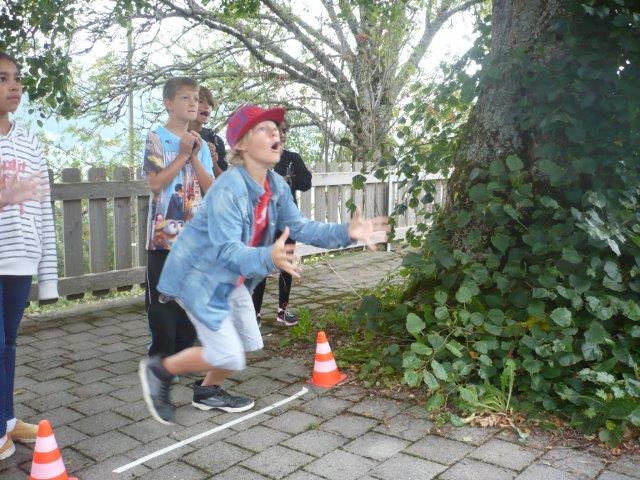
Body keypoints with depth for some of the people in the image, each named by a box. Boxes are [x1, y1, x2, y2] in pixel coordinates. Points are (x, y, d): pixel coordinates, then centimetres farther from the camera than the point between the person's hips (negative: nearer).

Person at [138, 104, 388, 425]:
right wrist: (269, 257, -52)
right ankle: (159, 370, 15)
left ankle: (207, 391, 39)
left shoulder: (277, 186, -5)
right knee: (228, 355, -8)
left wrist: (345, 232, -15)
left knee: (249, 343, 16)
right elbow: (226, 249, -34)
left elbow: (298, 226, -3)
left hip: (232, 277, 9)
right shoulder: (229, 189, -30)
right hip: (199, 276, -8)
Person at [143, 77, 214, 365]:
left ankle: (183, 352, 24)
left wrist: (194, 158, -7)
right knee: (162, 299, 1)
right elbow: (155, 183, -14)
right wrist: (183, 155, -11)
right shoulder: (156, 139, -3)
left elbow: (210, 189, 4)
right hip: (164, 235, -5)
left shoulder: (200, 144, 12)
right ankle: (161, 358, 11)